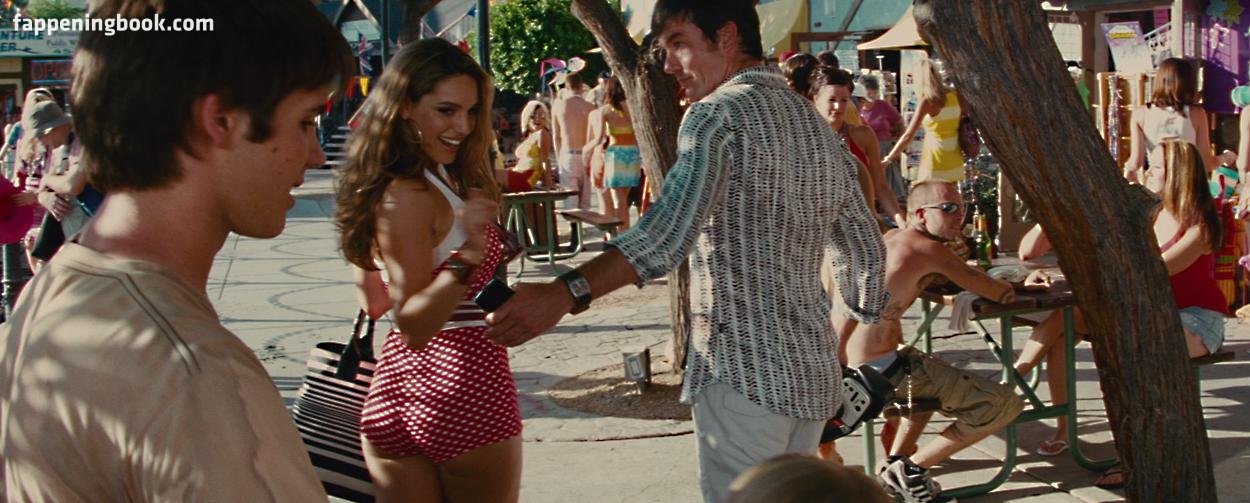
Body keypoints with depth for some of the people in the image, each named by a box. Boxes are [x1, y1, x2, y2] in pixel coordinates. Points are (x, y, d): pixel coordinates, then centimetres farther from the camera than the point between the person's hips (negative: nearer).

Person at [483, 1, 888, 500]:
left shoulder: (718, 113, -11)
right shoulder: (819, 126, 15)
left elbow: (670, 230, -28)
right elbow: (866, 252, 21)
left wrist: (565, 292, -38)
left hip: (743, 370, -9)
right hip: (814, 369, 9)